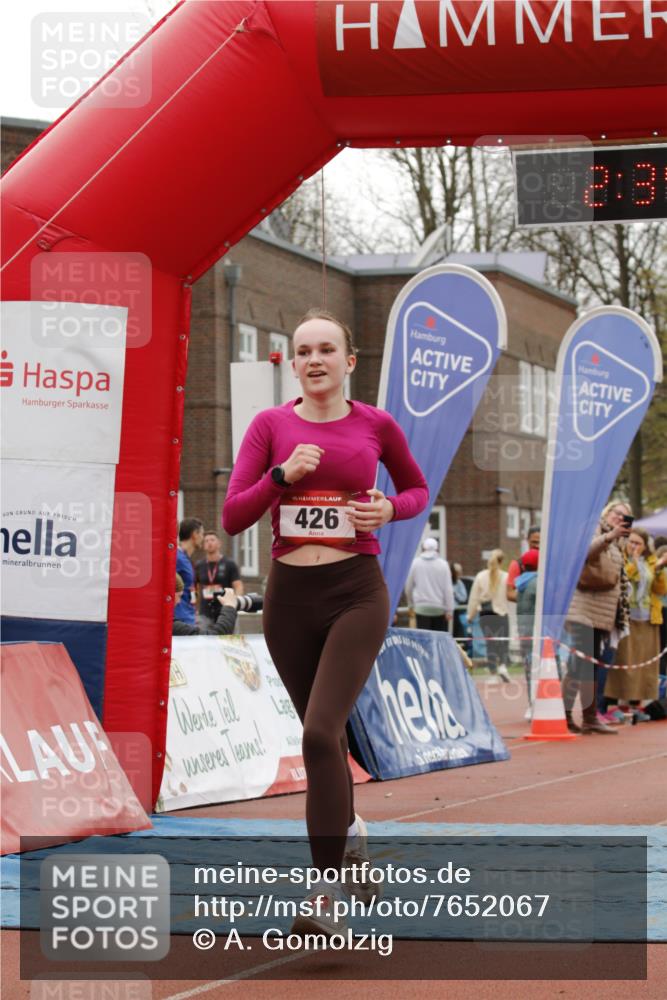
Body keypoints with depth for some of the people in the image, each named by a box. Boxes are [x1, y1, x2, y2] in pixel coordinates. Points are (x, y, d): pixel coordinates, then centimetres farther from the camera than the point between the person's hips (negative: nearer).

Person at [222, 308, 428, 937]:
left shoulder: (376, 425, 1)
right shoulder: (271, 425, 2)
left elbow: (418, 489, 18)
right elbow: (233, 517, -4)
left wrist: (390, 509, -4)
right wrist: (283, 474, -19)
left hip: (356, 592, -3)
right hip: (289, 595, 3)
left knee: (320, 733, -18)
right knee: (321, 735, 16)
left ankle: (327, 894, -15)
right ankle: (350, 836, 43)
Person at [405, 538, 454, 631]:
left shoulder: (415, 563, -1)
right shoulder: (443, 564, -3)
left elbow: (408, 586, 6)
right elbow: (448, 589, -5)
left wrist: (411, 602, 23)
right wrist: (449, 610, -3)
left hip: (421, 607, 0)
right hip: (440, 608, 0)